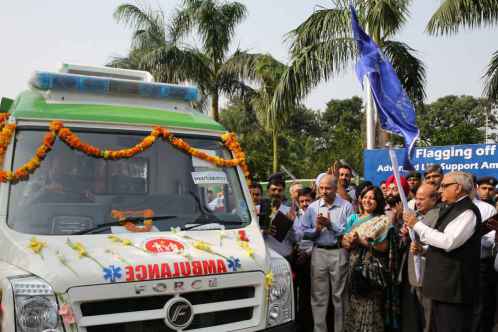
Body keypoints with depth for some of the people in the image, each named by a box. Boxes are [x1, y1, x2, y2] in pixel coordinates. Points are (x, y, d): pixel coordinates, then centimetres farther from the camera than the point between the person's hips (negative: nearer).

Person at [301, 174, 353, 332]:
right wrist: (317, 229, -12)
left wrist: (331, 225, -13)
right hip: (319, 252, 2)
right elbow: (304, 233, 5)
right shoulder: (312, 207, 8)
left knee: (339, 295, 6)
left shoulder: (346, 206, -1)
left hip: (339, 253, -2)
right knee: (319, 296, 5)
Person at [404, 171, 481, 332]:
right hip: (443, 284, 10)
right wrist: (423, 249, 10)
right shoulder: (452, 209, 15)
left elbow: (448, 242, -26)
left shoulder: (467, 212, -15)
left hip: (454, 286, -10)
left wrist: (416, 224, -19)